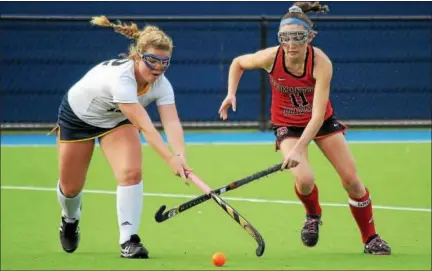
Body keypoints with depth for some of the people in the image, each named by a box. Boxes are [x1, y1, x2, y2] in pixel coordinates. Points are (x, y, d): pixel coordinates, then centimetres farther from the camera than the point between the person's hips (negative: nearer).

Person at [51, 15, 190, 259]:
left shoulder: (161, 84, -25)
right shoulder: (120, 77, -44)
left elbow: (172, 122, -37)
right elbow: (145, 126, -50)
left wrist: (181, 156, -55)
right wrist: (170, 159, -58)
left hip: (117, 120, 4)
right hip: (78, 116, -4)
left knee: (131, 172, -21)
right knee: (71, 187, 9)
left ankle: (129, 240, -14)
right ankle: (71, 218, 45)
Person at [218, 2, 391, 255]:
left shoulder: (321, 63, -32)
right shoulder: (270, 58, -27)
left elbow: (318, 113, -36)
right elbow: (238, 63, -3)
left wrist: (299, 149, -45)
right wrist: (231, 94, -16)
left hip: (321, 121, 0)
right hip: (287, 124, 0)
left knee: (351, 180, -3)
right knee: (304, 180, -24)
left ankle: (370, 239, 18)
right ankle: (313, 215, 12)